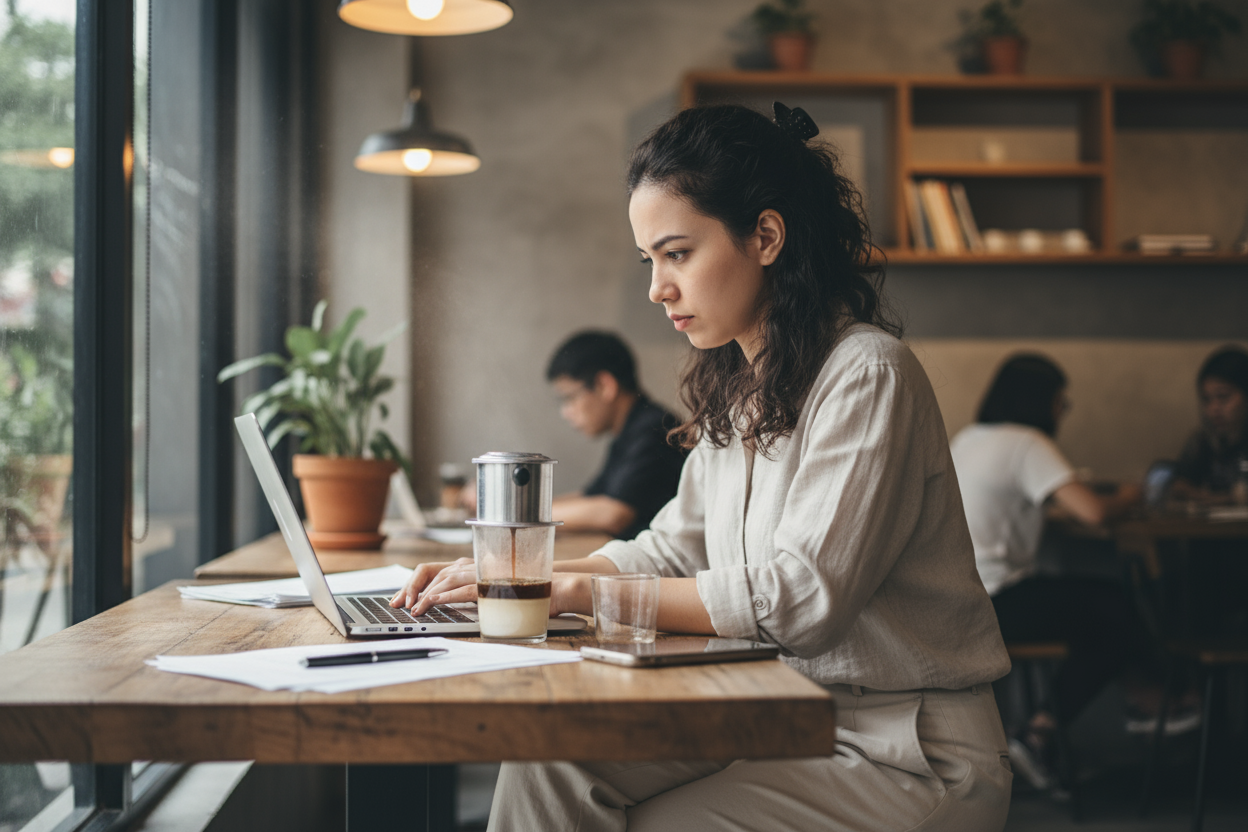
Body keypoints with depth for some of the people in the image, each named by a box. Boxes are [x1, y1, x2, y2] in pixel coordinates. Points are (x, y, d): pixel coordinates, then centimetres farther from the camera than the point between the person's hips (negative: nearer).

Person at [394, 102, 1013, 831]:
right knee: (551, 764, -11)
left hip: (911, 755, -7)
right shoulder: (736, 390, 10)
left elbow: (798, 596, -24)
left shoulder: (867, 376, -17)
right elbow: (676, 549, 14)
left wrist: (582, 593, -22)